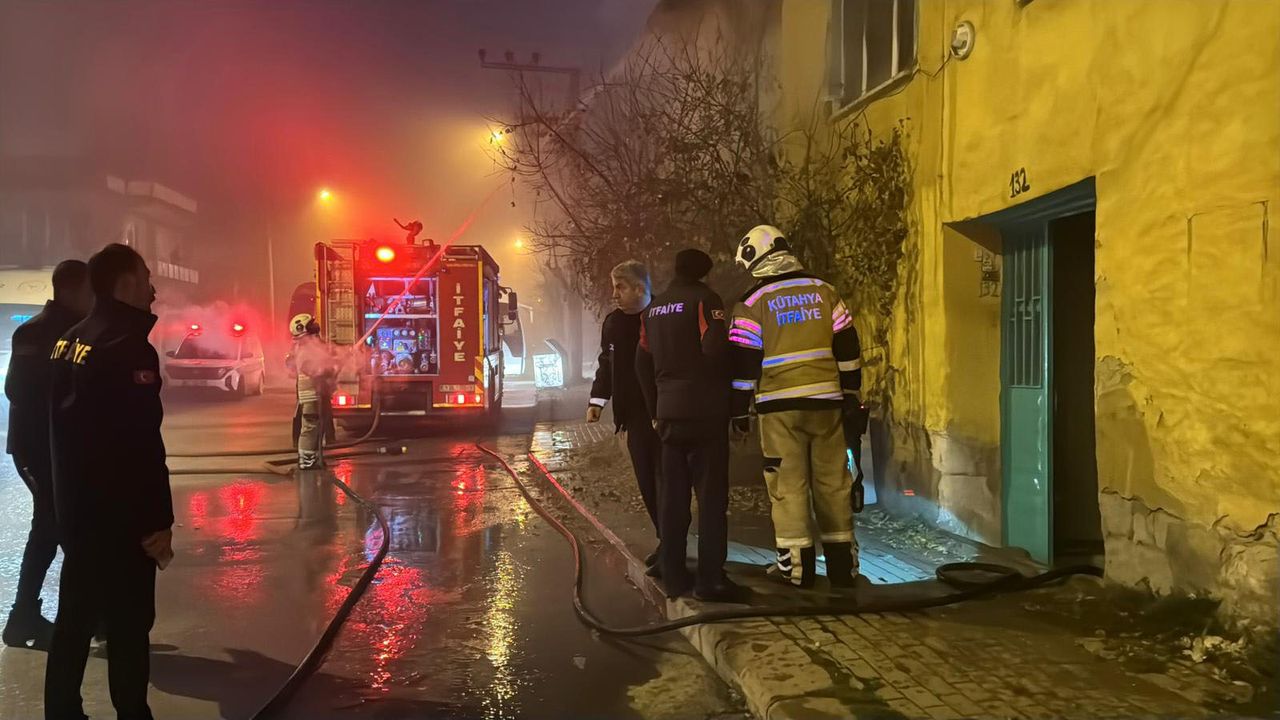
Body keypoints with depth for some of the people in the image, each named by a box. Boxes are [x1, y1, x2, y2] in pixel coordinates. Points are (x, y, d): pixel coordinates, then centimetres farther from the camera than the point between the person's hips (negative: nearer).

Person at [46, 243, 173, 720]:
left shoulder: (68, 342, 10)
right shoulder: (128, 347, -19)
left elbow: (63, 424, 16)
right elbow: (142, 447, -23)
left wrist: (71, 496, 23)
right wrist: (158, 520, -19)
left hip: (76, 509, 9)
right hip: (119, 516, -9)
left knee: (74, 619, 17)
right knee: (128, 624, 2)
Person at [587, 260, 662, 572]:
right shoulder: (613, 323, 9)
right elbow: (607, 364, 16)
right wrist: (597, 400, 6)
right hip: (635, 415, 6)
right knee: (647, 483, 8)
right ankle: (666, 540, 21)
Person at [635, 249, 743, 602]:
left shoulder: (654, 309, 15)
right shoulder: (704, 299, -5)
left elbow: (643, 363, 17)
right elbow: (716, 349, -19)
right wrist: (727, 391, -3)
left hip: (669, 413, 6)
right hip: (705, 411, -6)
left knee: (672, 495, 10)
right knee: (711, 495, -2)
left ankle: (673, 576, 15)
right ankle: (710, 579, -2)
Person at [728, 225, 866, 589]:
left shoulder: (753, 303, -3)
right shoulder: (824, 292, 7)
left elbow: (743, 363, -3)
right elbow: (847, 347, 9)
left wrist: (739, 411, 4)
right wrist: (851, 393, 17)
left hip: (780, 407, -3)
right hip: (826, 402, 3)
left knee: (788, 485, 4)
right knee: (833, 483, 11)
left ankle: (797, 567, 6)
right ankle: (842, 565, 17)